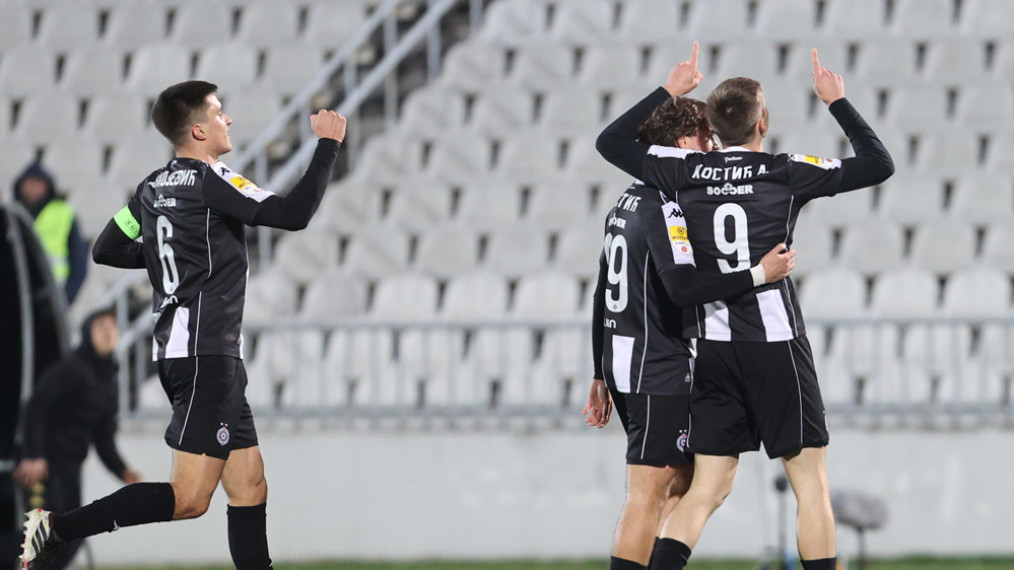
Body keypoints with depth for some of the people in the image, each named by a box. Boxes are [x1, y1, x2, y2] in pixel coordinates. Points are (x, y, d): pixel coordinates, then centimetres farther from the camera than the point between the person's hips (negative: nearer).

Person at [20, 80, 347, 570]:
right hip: (206, 355, -10)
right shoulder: (209, 181, -12)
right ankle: (58, 530, -13)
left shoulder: (153, 187, 12)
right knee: (188, 498, -12)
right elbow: (294, 214, -17)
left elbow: (106, 250, 22)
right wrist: (328, 145, -7)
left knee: (250, 485, 9)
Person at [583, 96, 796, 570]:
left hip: (621, 365, 10)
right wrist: (759, 274, -24)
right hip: (660, 372, -10)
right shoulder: (666, 209, -15)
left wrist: (602, 378, 23)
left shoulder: (626, 204, 15)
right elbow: (683, 287, -29)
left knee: (684, 483, 16)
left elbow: (603, 298, 19)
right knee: (648, 495, -10)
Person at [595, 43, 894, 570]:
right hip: (777, 347, -4)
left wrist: (669, 91, 24)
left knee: (707, 488, 5)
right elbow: (878, 164, 0)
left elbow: (610, 142, 18)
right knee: (811, 483, 2)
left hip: (713, 349, 4)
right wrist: (836, 101, 9)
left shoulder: (686, 171, 4)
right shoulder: (786, 172, -5)